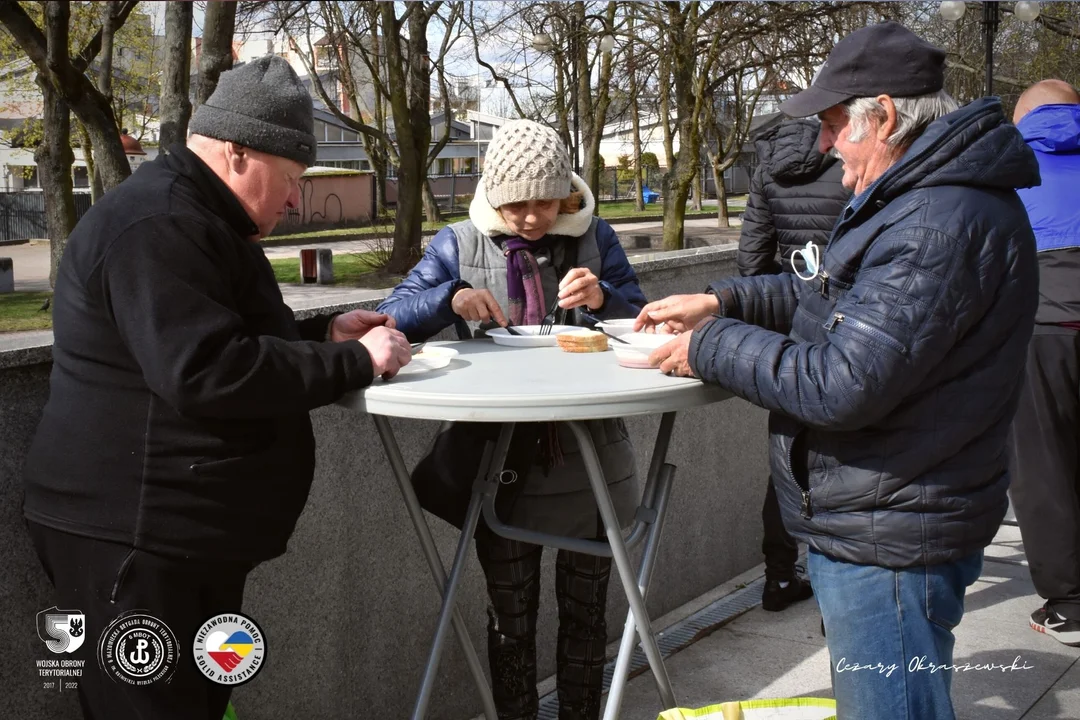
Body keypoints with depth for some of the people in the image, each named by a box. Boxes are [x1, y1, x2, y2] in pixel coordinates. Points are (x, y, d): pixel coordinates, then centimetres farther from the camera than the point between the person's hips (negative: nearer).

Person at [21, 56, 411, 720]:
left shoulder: (196, 219, 16)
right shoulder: (157, 225, -20)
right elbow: (204, 374, -30)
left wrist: (325, 332, 10)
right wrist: (355, 362, -23)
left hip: (189, 532, 11)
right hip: (133, 538, -11)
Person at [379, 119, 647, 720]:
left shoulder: (596, 238, 2)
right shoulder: (460, 244, 1)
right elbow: (394, 316, -5)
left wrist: (604, 299, -20)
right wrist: (452, 296, -23)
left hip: (589, 462, 1)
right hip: (501, 465, 0)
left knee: (585, 612, 15)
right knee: (511, 619, 13)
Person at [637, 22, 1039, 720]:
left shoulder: (940, 224, -26)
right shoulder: (917, 199, 10)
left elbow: (842, 385, -29)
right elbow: (833, 297, 21)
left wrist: (711, 346, -17)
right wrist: (721, 302, 9)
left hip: (890, 547, -11)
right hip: (868, 524, 11)